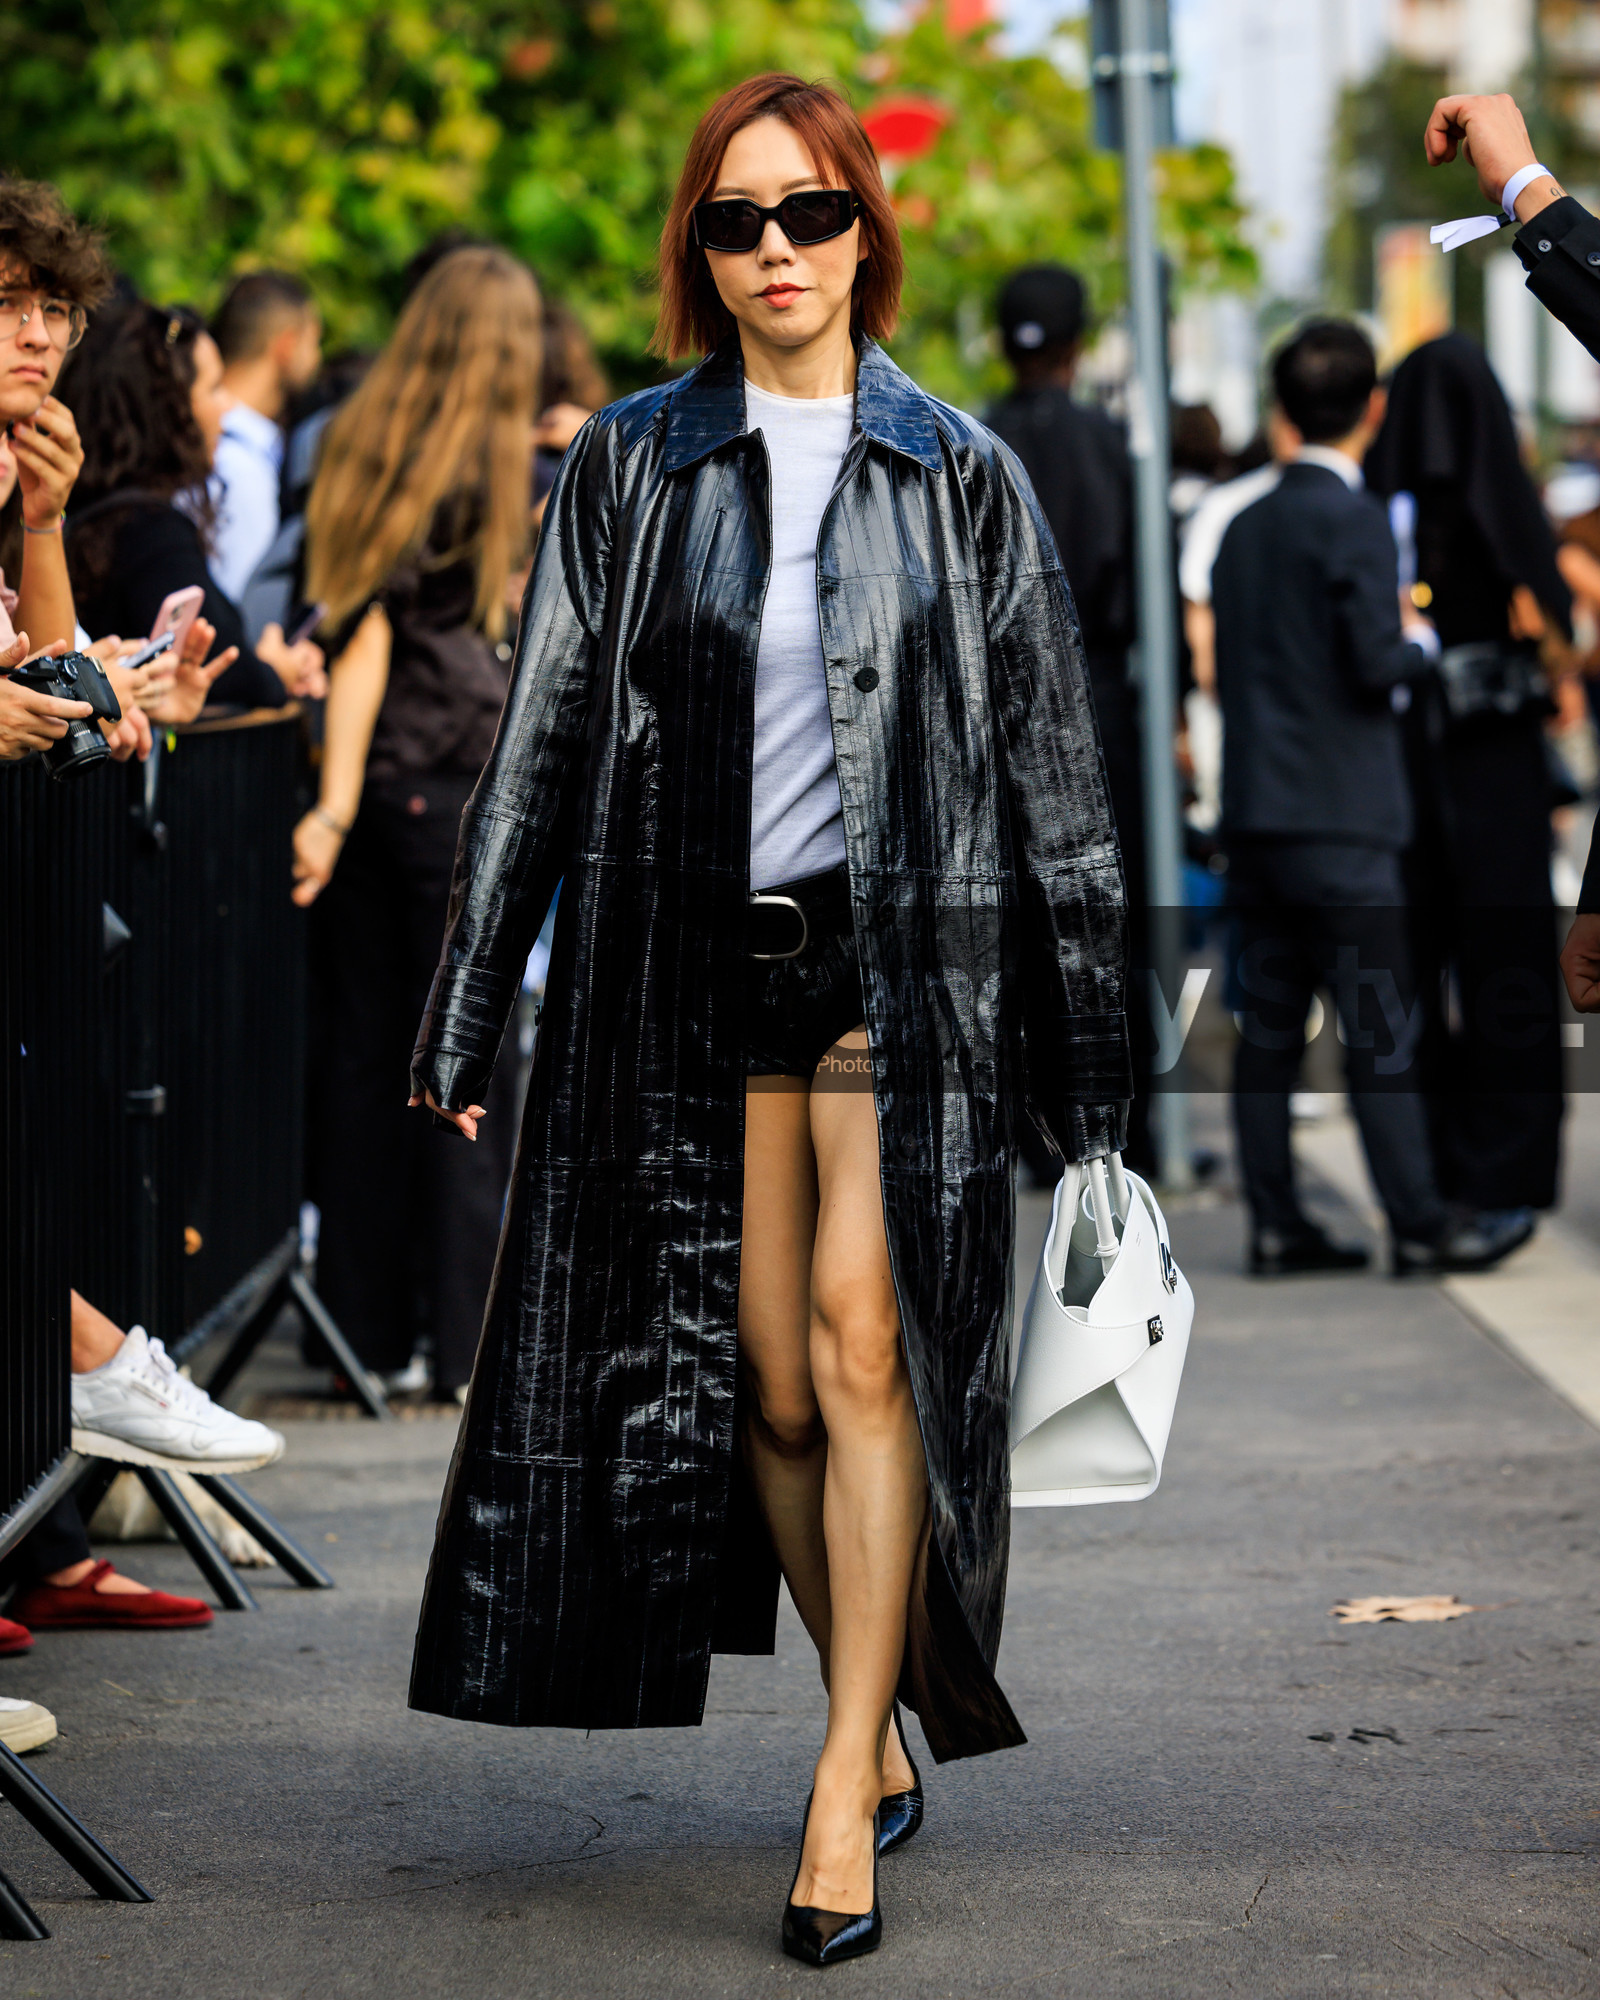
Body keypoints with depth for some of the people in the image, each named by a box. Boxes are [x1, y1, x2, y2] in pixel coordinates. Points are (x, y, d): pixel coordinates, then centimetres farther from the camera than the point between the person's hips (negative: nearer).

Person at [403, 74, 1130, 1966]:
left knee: (867, 1341, -14)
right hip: (693, 967, 2)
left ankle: (844, 1787, -10)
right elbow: (540, 741, 7)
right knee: (761, 1379, 3)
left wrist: (1083, 1044, 6)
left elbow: (1048, 764, 7)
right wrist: (464, 1010, 3)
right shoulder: (626, 466, 7)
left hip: (903, 958, -2)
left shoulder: (962, 477, 5)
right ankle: (881, 1735, 20)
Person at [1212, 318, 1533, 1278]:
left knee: (1269, 1028, 7)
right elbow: (1377, 661, -17)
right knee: (1380, 1030, -3)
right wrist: (1420, 636, 4)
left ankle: (1277, 1224, 9)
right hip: (1340, 819, -7)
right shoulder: (1353, 518, -11)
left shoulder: (1247, 527, 13)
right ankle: (1423, 1223, 0)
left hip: (1255, 812, 7)